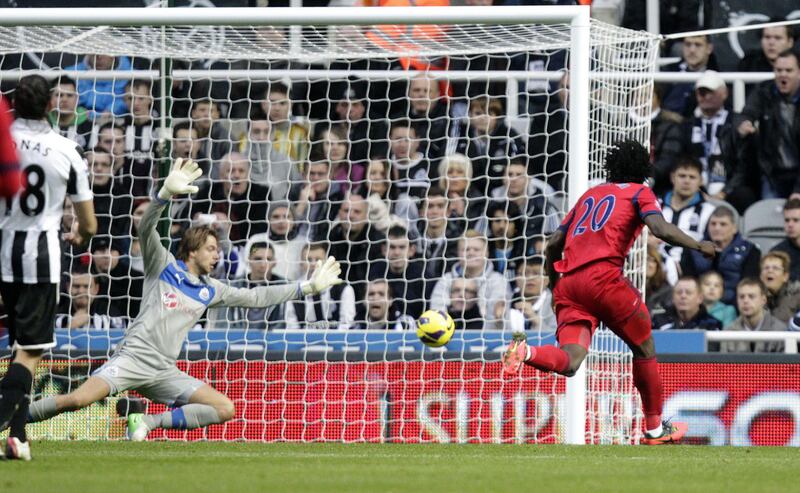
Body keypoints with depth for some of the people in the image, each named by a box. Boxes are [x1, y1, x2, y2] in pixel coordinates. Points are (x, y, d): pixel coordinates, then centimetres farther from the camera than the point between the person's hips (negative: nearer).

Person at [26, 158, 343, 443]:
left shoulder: (210, 290, 19)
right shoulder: (163, 266, 5)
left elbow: (255, 297, 25)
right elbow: (145, 229, -11)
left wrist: (308, 287, 22)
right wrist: (167, 193, -28)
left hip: (163, 372, 6)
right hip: (133, 357, -6)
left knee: (225, 409, -7)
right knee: (78, 400, -29)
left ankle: (150, 422, -2)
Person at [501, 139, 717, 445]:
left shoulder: (590, 195, 29)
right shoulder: (639, 193, 13)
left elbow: (553, 244, 27)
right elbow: (660, 229, -7)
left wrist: (554, 285, 37)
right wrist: (698, 246, 5)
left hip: (568, 281, 5)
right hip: (603, 276, -5)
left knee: (570, 361, -8)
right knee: (643, 347, 14)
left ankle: (526, 352, -38)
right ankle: (655, 429, 20)